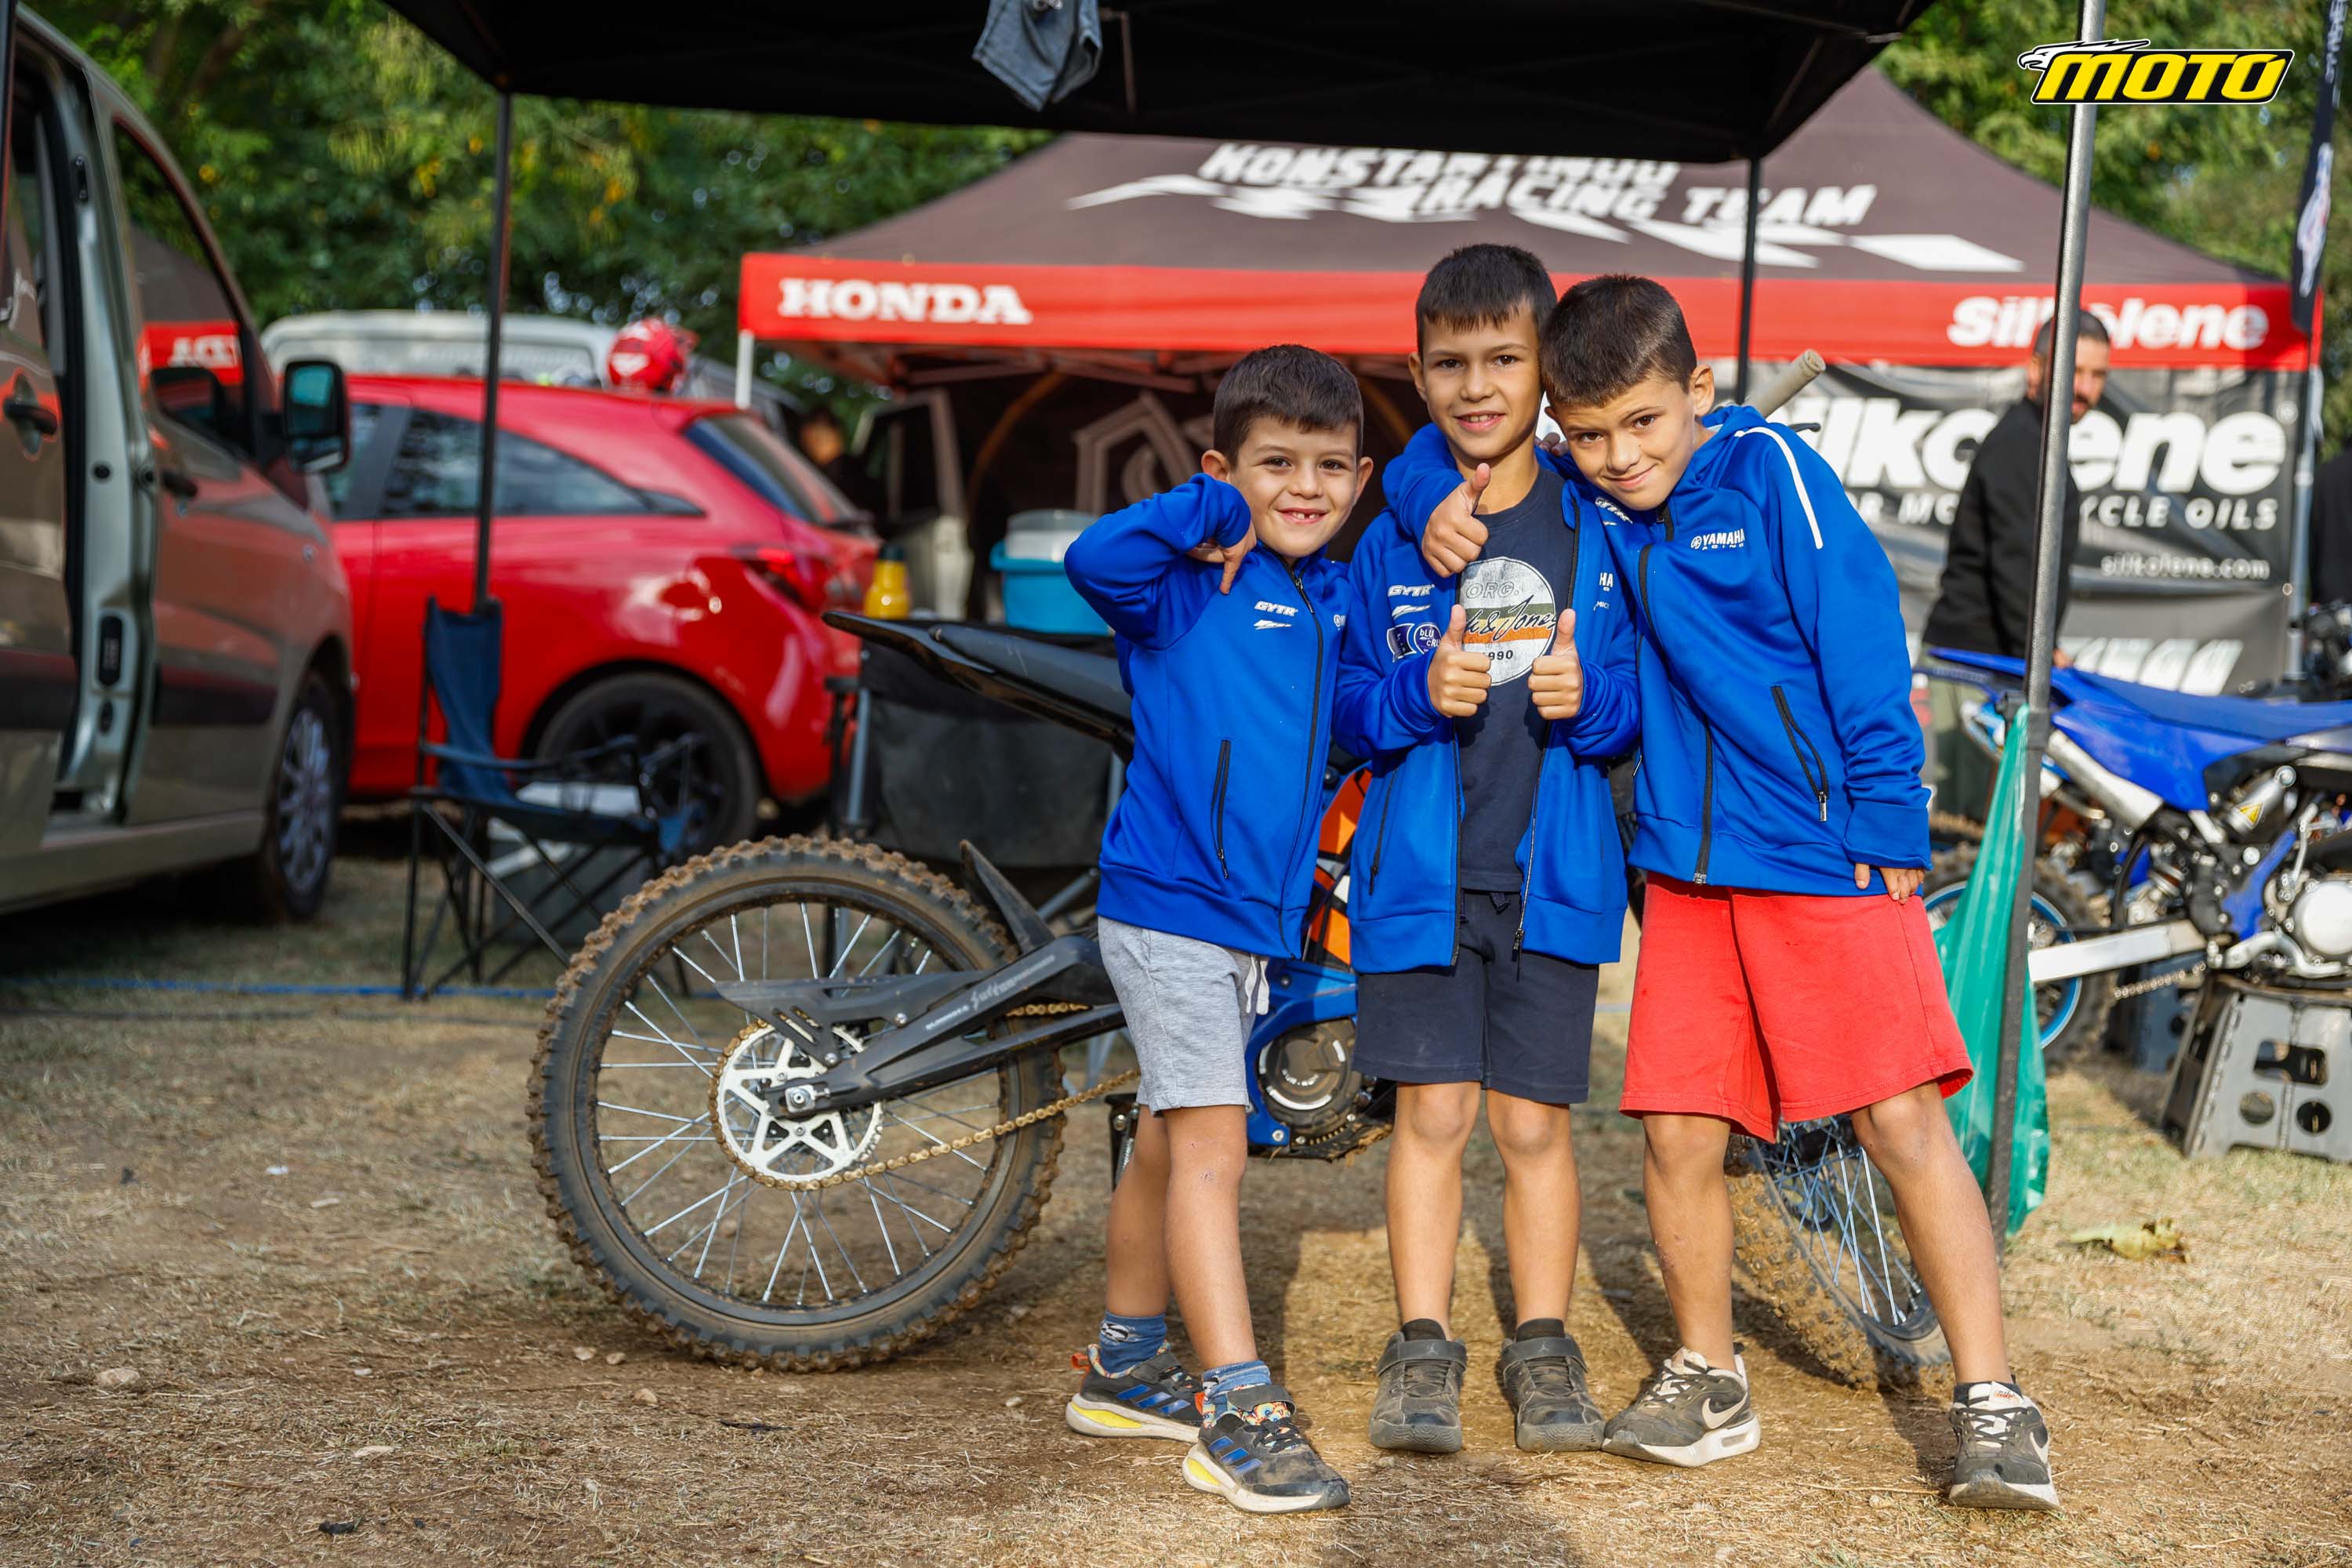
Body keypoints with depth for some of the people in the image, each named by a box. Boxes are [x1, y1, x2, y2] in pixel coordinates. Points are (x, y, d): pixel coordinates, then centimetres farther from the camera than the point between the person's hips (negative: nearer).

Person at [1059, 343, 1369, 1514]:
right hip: (1167, 900, -8)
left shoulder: (1330, 599, 12)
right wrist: (1216, 511, -21)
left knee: (1170, 1142, 18)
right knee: (1210, 1143, -12)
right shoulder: (1186, 581, -10)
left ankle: (1125, 1369, 30)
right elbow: (1095, 560, -32)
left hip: (1259, 912, 8)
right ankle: (1240, 1415, -12)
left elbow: (1347, 726, 27)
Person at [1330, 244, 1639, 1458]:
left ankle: (1542, 1348, 18)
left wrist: (1590, 696, -15)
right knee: (1432, 1109, 1)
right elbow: (1345, 704, 3)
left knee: (1532, 1119, 5)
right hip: (1420, 868, 0)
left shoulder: (1594, 531, 3)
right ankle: (1422, 1347, 12)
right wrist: (1419, 693, -17)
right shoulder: (1390, 530, 2)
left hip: (1553, 871, 0)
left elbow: (1639, 703, 7)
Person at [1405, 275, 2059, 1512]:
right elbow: (1439, 452, 21)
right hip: (1688, 865, 5)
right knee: (1678, 1131, 5)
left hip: (1826, 856, -5)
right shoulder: (1579, 500, 6)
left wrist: (1886, 831, -10)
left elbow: (1862, 653, -8)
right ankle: (1708, 1383, 24)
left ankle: (1992, 1406, -2)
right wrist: (1439, 499, -2)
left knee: (1901, 1119, -8)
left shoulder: (1769, 471, -8)